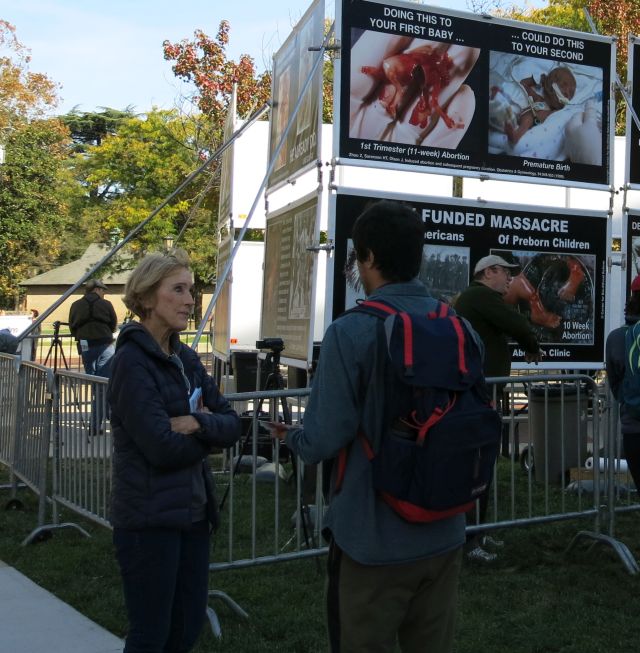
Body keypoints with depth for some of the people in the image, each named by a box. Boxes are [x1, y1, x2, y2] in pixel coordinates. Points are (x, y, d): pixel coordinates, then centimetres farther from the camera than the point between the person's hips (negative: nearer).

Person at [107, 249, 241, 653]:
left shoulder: (187, 359, 8)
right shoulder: (132, 361, -14)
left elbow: (233, 425, 3)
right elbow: (163, 448, -22)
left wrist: (198, 422, -16)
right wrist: (208, 435, -5)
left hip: (193, 511, 7)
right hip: (149, 518, -7)